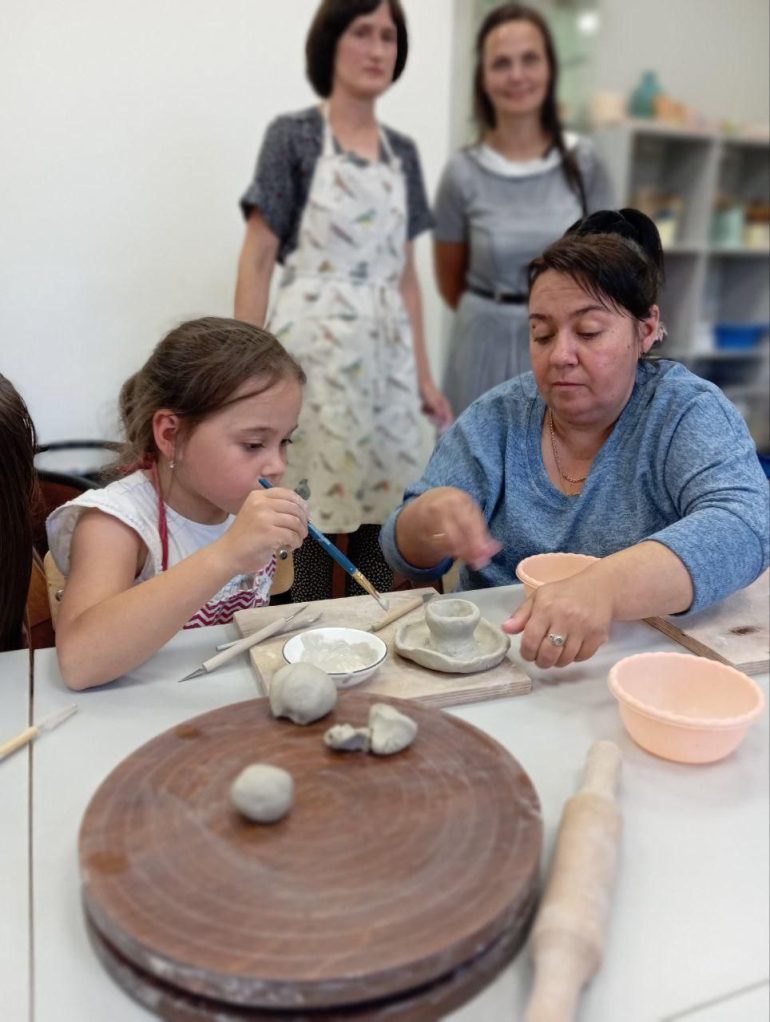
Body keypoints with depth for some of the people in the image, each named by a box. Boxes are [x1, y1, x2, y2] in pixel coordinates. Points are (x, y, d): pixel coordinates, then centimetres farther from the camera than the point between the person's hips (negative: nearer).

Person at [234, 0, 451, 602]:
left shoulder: (402, 152, 14)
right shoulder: (294, 136, -1)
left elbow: (405, 273, 15)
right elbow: (257, 260, -5)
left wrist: (423, 372, 11)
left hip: (386, 352, 5)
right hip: (315, 347, -5)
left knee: (380, 506, 8)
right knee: (311, 510, -2)